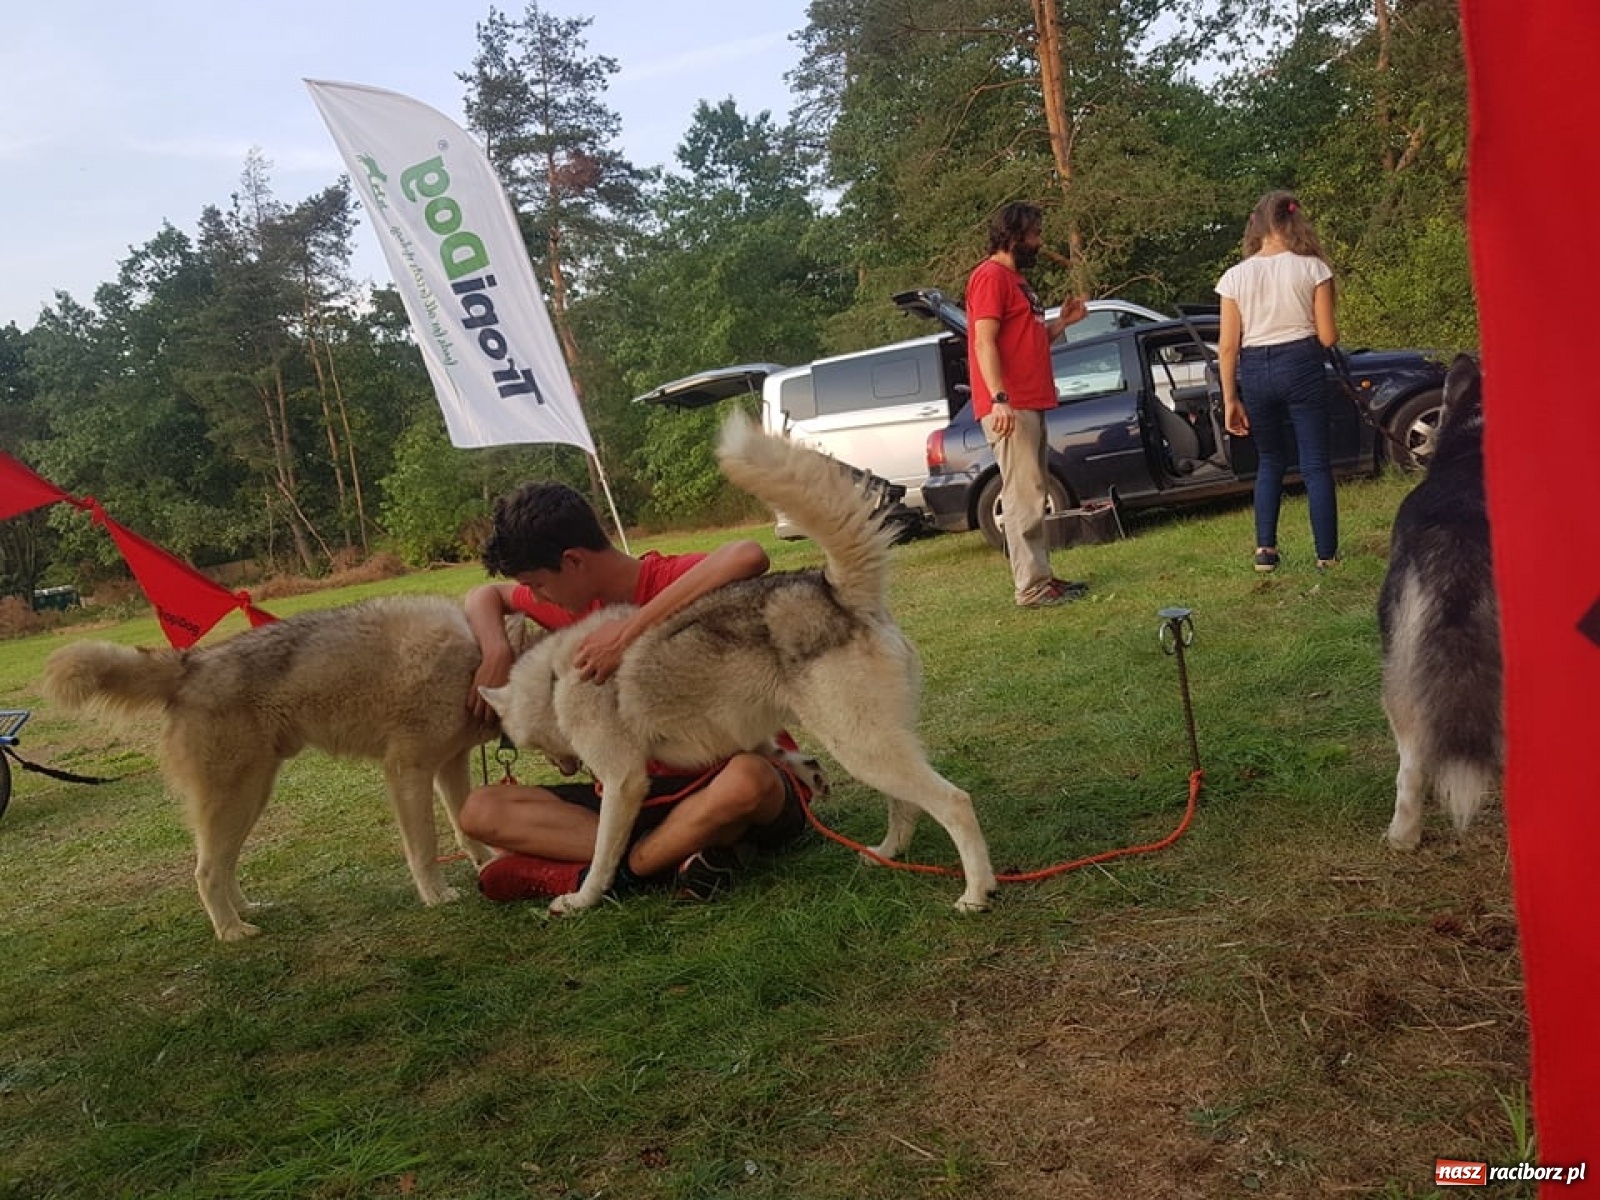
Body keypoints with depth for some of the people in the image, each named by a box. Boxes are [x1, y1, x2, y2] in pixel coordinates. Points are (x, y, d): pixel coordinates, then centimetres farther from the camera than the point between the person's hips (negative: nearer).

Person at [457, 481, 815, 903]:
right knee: (481, 810, -8)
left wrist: (631, 628, -35)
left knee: (746, 780, -43)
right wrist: (496, 651, -3)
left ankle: (624, 868, -17)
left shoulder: (674, 579, -16)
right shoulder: (578, 604, 4)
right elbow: (484, 596, 20)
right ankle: (678, 850, -18)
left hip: (723, 779, -6)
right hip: (643, 792, 6)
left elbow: (749, 556, -38)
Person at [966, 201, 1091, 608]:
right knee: (1023, 496, -11)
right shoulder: (990, 276, -9)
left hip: (1029, 403, 11)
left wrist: (1062, 321, 12)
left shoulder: (1015, 279, 22)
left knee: (1034, 494, 12)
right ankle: (1031, 587, -10)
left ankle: (1041, 575, 18)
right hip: (1009, 407, -11)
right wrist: (999, 399, -26)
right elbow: (985, 342, -18)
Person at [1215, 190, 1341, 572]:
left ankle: (1265, 547, 9)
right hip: (1302, 365, -2)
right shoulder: (1312, 268, -3)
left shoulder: (1235, 276, 1)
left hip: (1254, 371, 2)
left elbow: (1228, 346, -1)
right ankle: (1326, 554, 6)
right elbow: (1327, 337, -4)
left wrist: (1230, 400, 4)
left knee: (1269, 462, 17)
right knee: (1316, 464, 5)